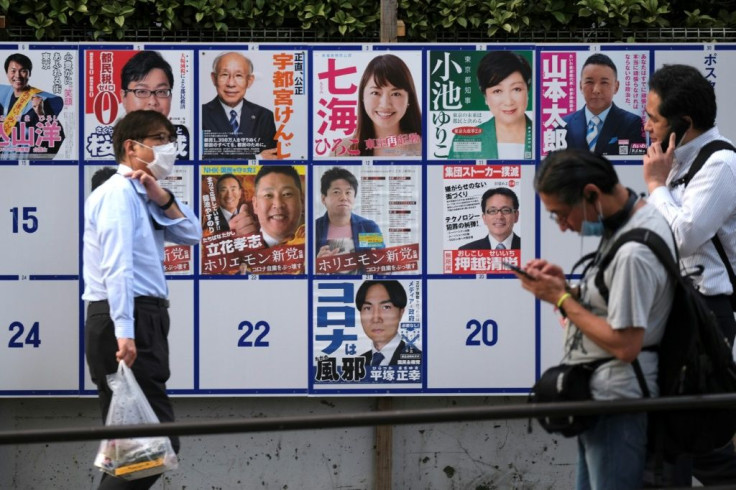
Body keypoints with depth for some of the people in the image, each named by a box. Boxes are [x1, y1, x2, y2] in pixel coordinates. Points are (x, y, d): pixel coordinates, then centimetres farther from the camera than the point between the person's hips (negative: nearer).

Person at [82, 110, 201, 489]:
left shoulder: (141, 196, 18)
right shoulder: (119, 192, -11)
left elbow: (191, 235, 13)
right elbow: (117, 266, -21)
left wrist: (161, 198, -2)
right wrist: (124, 331, -30)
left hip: (142, 320, 10)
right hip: (128, 320, -10)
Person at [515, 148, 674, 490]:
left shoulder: (634, 253, -24)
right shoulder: (624, 222, 7)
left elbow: (625, 345, -24)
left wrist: (562, 299, -15)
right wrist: (567, 287, -1)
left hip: (615, 401, -10)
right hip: (597, 397, 10)